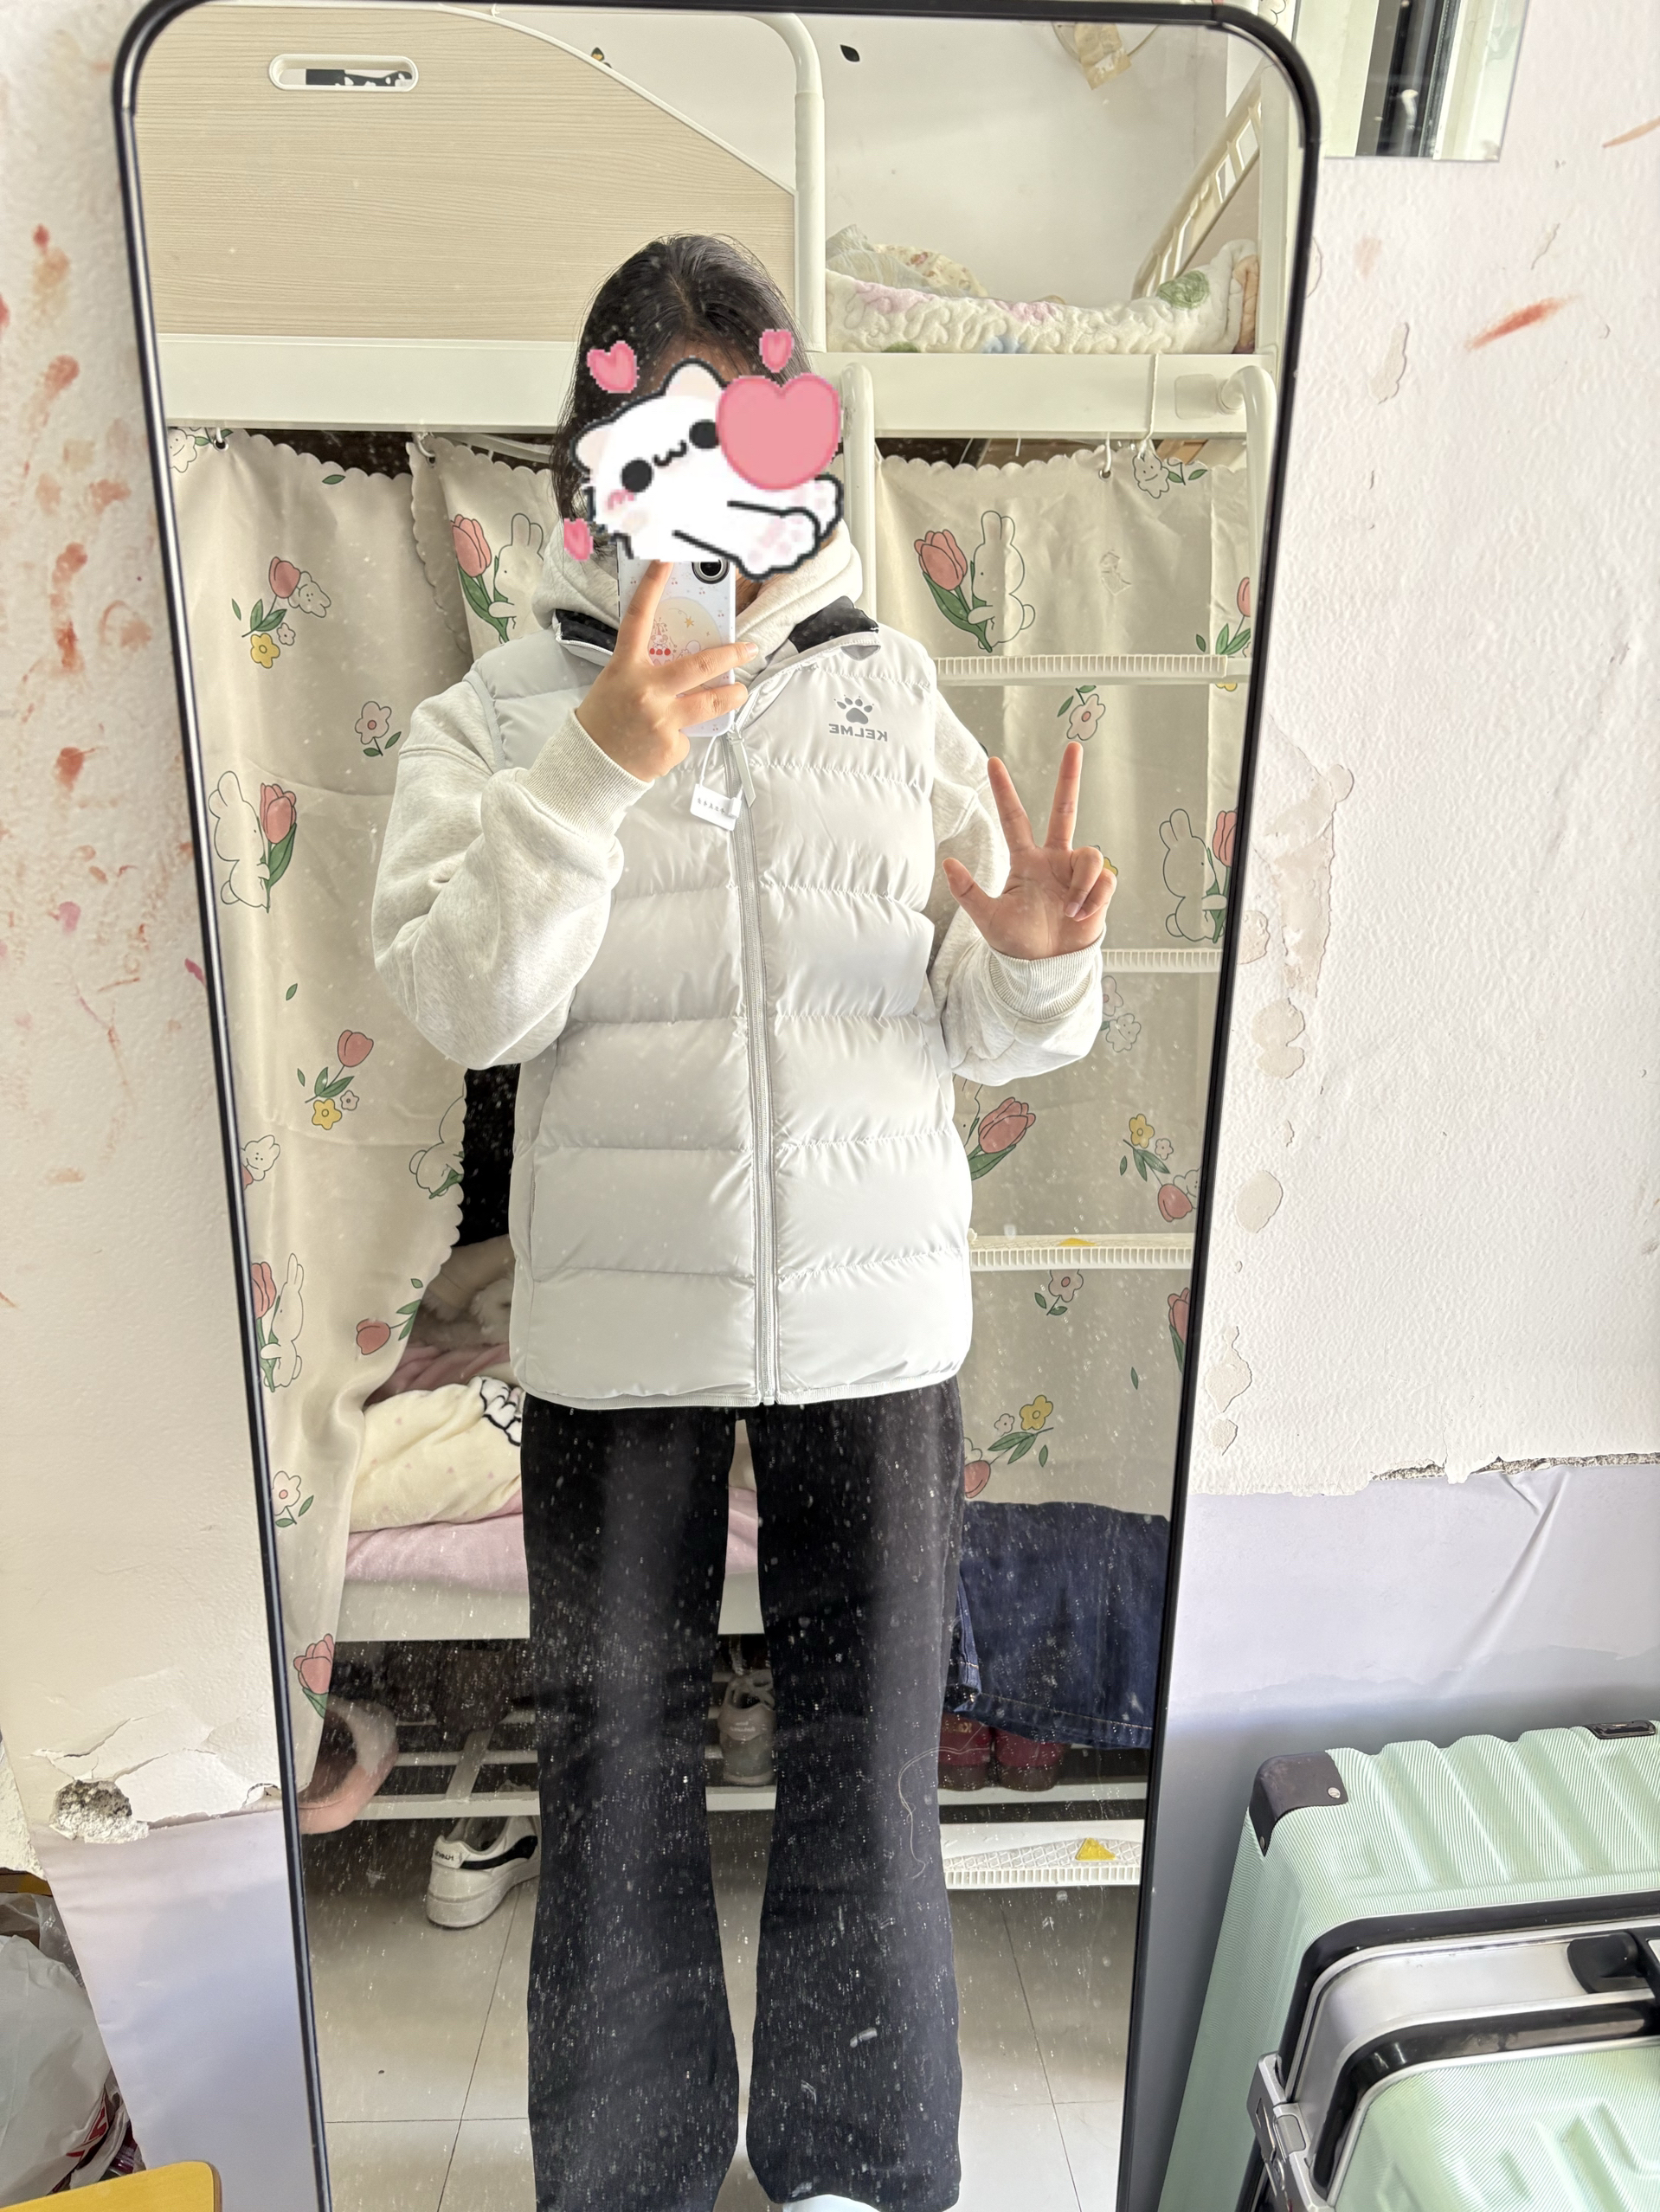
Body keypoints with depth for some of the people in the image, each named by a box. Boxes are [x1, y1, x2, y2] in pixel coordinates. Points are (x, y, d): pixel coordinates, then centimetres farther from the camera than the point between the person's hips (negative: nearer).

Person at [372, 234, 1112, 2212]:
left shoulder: (889, 688, 5)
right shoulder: (502, 713, 2)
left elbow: (981, 1031, 3)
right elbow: (463, 1006, -12)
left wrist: (1038, 955, -19)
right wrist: (596, 768, -21)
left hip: (875, 1311, 1)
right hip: (615, 1323, 0)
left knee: (868, 1767, 13)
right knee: (618, 1764, 14)